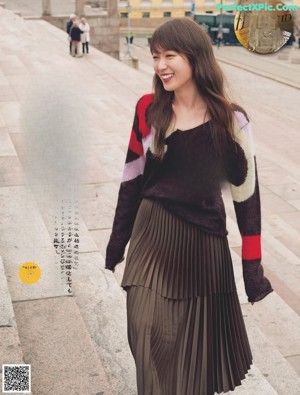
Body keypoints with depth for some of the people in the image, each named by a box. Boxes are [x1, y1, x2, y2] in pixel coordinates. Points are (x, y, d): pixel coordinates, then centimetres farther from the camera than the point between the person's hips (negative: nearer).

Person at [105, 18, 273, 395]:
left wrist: (253, 267, -3)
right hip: (153, 237, 1)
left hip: (204, 240, -1)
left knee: (200, 339, 14)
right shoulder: (149, 109, -5)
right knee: (153, 337, 2)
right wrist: (118, 239, 10)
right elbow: (133, 178, 4)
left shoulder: (230, 120, -10)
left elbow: (246, 192, -5)